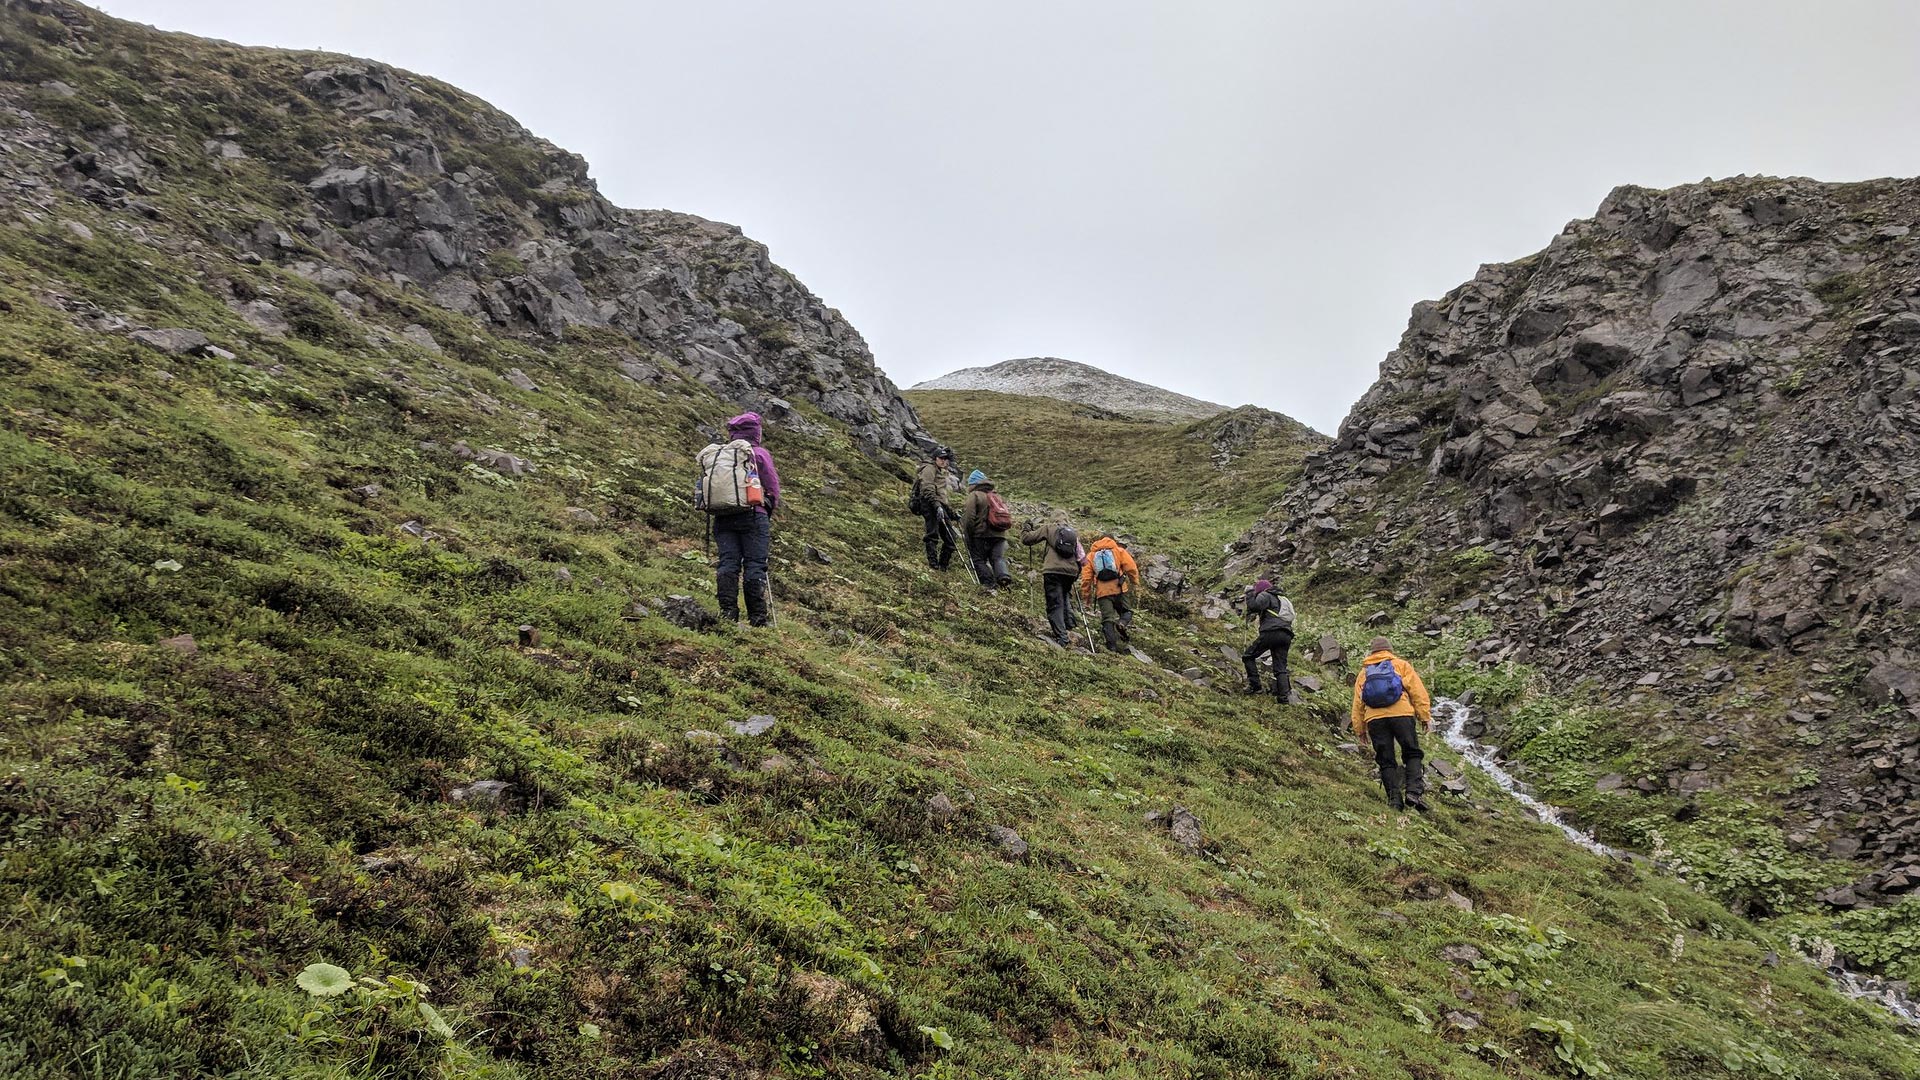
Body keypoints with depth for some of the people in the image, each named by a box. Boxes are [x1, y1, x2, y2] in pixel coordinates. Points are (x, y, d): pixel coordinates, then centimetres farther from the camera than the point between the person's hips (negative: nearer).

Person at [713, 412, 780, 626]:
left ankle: (727, 611, -7)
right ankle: (758, 617, -4)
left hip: (723, 517, 4)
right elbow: (773, 487, 1)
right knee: (754, 565, -3)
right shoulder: (759, 453, 1)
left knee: (728, 563, 1)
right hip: (753, 515, -4)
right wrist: (769, 512, 16)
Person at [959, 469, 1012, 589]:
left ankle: (989, 583, -8)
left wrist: (968, 535, -4)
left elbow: (969, 517, -11)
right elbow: (1007, 516, 20)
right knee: (998, 558, 3)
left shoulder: (974, 495, -2)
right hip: (1000, 535, 5)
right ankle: (1004, 576, -23)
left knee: (978, 559, 3)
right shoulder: (998, 497, 20)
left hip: (982, 535, -5)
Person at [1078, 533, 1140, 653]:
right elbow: (1131, 568, -2)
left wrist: (1087, 596, 16)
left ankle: (1112, 646, -7)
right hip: (1119, 589, -1)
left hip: (1102, 592, 1)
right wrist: (1135, 583, 9)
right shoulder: (1119, 551, 11)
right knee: (1126, 611, 16)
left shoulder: (1091, 555, 16)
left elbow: (1086, 577, 10)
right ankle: (1123, 623, -17)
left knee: (1107, 619, 3)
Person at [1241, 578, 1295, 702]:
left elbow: (1254, 606, -10)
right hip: (1286, 636, 7)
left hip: (1271, 632, -7)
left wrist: (1250, 594, 6)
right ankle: (1284, 695, -10)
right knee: (1280, 667, 5)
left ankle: (1254, 685, -3)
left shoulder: (1265, 595, 8)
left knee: (1249, 656, 5)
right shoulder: (1282, 599, 33)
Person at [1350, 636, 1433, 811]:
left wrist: (1360, 729, 22)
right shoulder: (1401, 665, 16)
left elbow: (1357, 704, 19)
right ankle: (1414, 791, -10)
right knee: (1412, 754, 7)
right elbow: (1418, 692, 5)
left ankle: (1394, 798, -2)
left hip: (1374, 719, 2)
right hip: (1401, 714, -2)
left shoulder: (1364, 672, 23)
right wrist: (1426, 716, 5)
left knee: (1386, 762, 7)